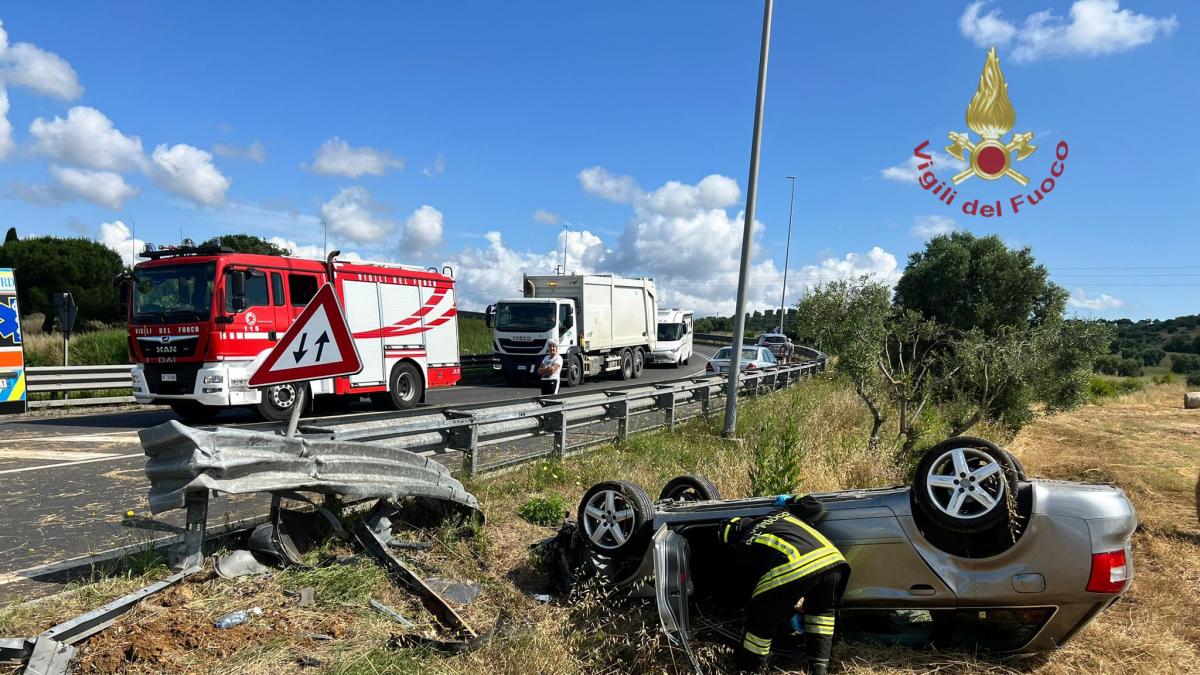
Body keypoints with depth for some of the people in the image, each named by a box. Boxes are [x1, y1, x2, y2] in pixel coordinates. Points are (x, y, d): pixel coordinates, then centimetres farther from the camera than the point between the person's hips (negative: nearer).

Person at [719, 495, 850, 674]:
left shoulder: (744, 546, 24)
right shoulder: (781, 514, 36)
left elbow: (751, 588, 26)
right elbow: (816, 507, 40)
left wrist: (788, 614, 37)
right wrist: (790, 501, 59)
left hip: (792, 569, -4)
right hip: (831, 559, 5)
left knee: (760, 624, 17)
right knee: (821, 610, 34)